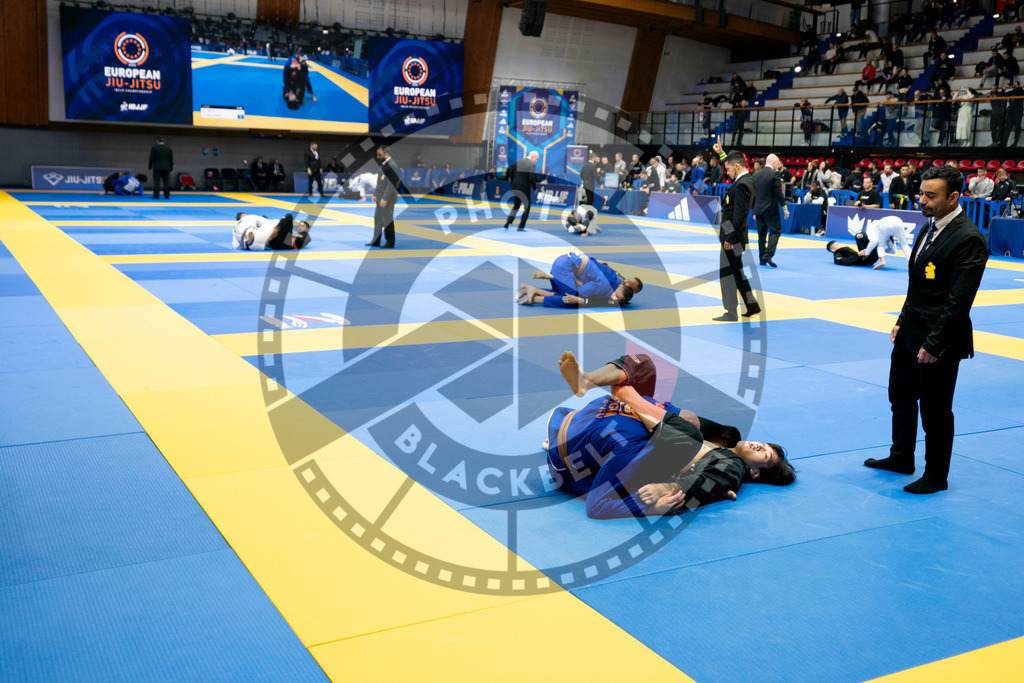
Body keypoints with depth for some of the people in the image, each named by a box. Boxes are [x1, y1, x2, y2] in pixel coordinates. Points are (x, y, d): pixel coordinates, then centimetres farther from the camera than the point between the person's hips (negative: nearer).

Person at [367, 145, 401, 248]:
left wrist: (384, 198, -23)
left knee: (387, 220, -1)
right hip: (380, 197, 10)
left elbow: (391, 184, -22)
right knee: (377, 219, 13)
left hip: (387, 198, -10)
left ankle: (390, 242, 9)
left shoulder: (392, 166, -17)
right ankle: (376, 241, 20)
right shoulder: (382, 164, 13)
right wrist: (375, 194, 16)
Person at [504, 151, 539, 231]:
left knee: (516, 206, 23)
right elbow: (532, 178, -21)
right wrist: (535, 187, -6)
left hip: (515, 188, 6)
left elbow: (510, 173, 5)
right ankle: (521, 227, 9)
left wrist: (514, 183, 16)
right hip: (525, 190, -6)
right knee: (527, 208, 11)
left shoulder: (518, 162, 7)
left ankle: (507, 223, 12)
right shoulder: (532, 165, -11)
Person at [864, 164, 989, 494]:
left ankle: (936, 476, 22)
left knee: (935, 410, 5)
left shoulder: (968, 239, -20)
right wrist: (902, 321, 11)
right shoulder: (929, 228, 8)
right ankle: (901, 458, 40)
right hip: (910, 332, 9)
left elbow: (959, 301, -22)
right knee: (901, 396, 21)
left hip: (938, 342, -9)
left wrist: (933, 344, -22)